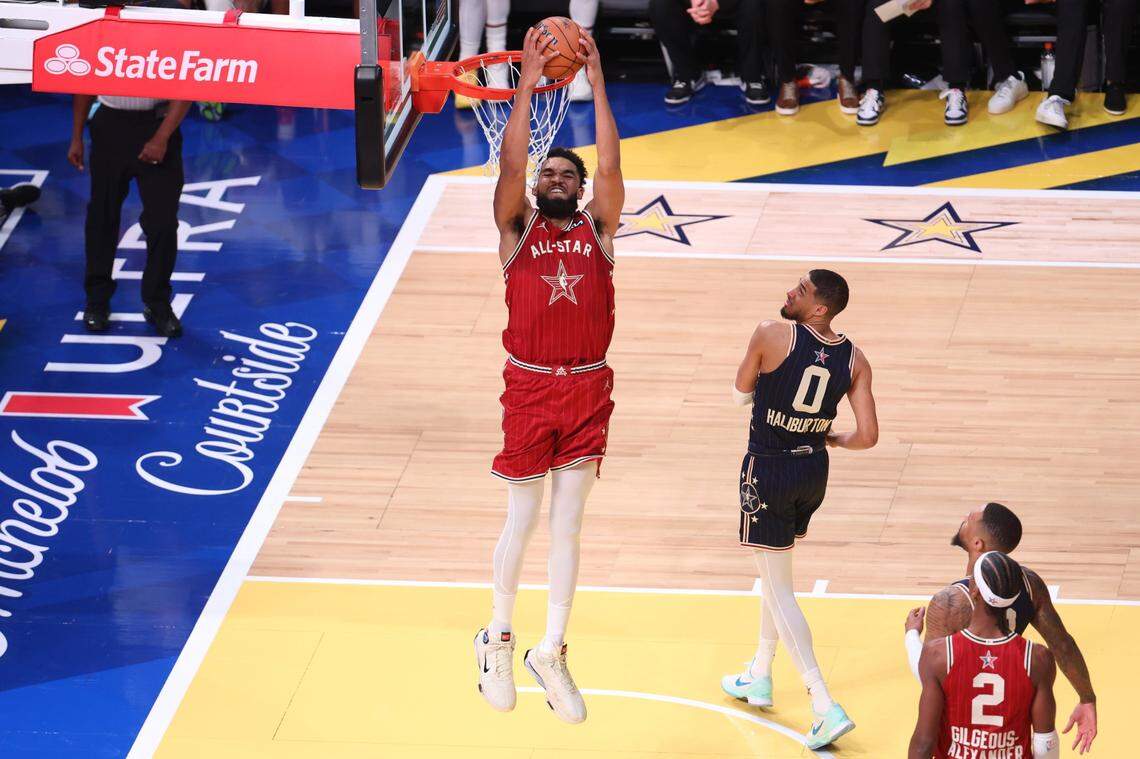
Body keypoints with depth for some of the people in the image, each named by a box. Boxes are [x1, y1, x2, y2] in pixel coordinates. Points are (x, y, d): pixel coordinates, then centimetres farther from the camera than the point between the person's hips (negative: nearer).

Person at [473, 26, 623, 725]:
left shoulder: (598, 229, 6)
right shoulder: (518, 229, 3)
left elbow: (611, 169, -8)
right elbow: (510, 165, -12)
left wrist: (598, 86, -11)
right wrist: (527, 85, -16)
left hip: (588, 388, 1)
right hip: (530, 386, -1)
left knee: (569, 522, 3)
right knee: (523, 519, 5)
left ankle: (552, 651, 10)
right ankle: (499, 636, 22)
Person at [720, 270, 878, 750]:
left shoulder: (772, 336, -18)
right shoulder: (854, 360, -5)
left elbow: (741, 395, -2)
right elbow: (867, 436, -9)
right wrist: (834, 439, 12)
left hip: (768, 471, -6)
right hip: (813, 471, 6)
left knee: (778, 591, -2)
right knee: (776, 574, 27)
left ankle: (826, 707, -12)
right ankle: (759, 676, 40)